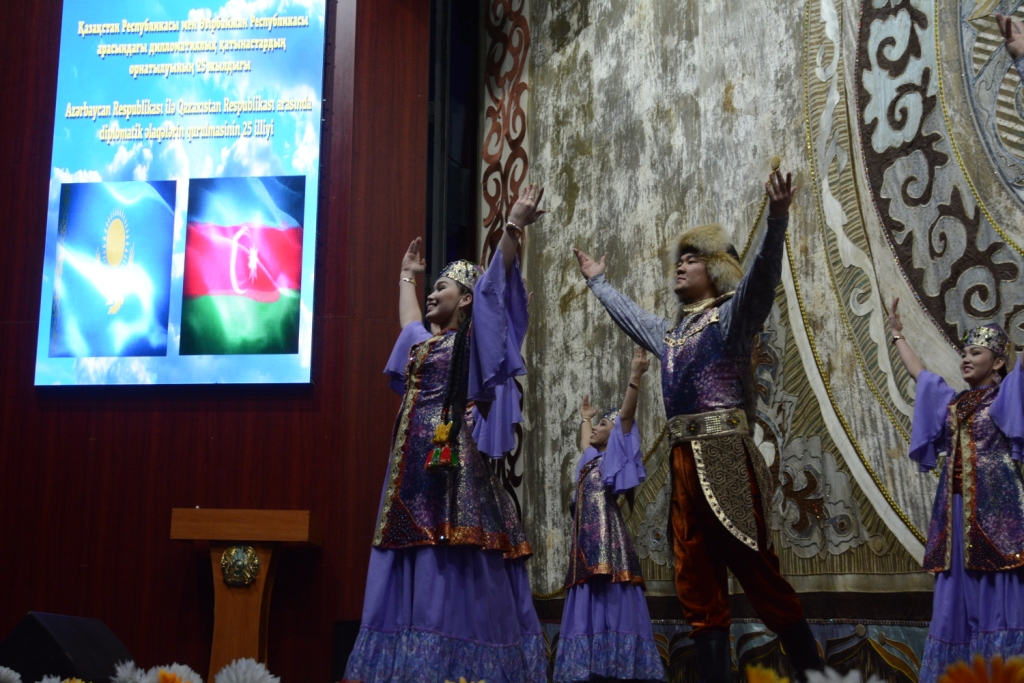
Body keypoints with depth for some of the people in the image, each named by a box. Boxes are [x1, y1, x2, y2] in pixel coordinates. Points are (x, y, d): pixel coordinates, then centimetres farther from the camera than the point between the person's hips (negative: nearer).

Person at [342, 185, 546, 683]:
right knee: (414, 566, 3)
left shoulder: (472, 337, 3)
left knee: (453, 569, -12)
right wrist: (407, 274, 56)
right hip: (413, 462, 8)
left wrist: (515, 226, -15)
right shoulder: (423, 341, 23)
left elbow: (496, 280, -8)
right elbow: (407, 318, 44)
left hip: (452, 458, -8)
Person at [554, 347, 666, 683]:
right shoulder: (592, 460, 25)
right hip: (588, 544, 9)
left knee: (613, 603, -16)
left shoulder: (614, 458, 4)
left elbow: (626, 416, -8)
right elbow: (584, 444, 49)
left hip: (608, 541, -9)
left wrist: (635, 378, -16)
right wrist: (584, 417, 62)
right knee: (590, 606, 1)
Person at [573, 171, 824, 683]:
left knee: (756, 572, -9)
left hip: (725, 456, -8)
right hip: (684, 460, 8)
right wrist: (598, 282, 56)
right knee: (697, 586, 7)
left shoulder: (732, 315, 1)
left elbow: (762, 274, -18)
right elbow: (628, 315, 43)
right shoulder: (669, 333, 23)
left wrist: (776, 221, -33)